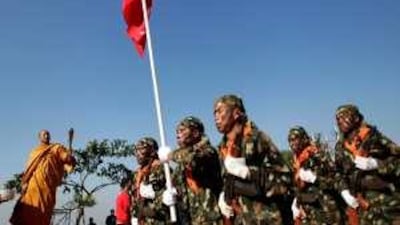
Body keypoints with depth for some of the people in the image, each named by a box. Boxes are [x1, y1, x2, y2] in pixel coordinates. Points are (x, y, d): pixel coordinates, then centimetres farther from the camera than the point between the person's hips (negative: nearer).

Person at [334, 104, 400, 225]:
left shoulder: (373, 136, -4)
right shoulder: (340, 146, 11)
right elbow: (340, 173, 20)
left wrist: (375, 164, -18)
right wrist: (344, 191, 4)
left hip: (386, 199, -4)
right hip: (360, 202, 4)